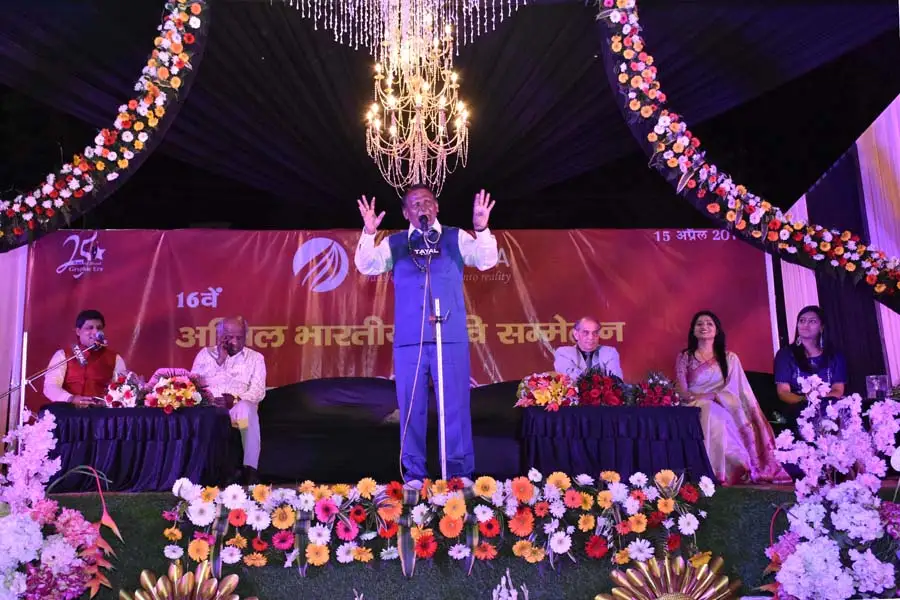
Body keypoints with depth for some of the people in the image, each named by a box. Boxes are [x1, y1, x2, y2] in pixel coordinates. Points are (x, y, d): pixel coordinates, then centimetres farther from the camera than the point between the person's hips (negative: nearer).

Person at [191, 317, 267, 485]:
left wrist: (236, 399, -17)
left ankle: (250, 468, -38)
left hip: (240, 406, 0)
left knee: (247, 408, -37)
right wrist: (219, 360, -2)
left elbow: (258, 391, 2)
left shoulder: (255, 358, 15)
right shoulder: (205, 354, 18)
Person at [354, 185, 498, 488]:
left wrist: (481, 230, -19)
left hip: (451, 337, -1)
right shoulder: (394, 244, 12)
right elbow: (366, 266, 1)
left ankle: (460, 473, 11)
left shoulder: (456, 238, 10)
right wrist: (369, 234, -15)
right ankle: (413, 475, 13)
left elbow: (487, 261, -2)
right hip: (408, 338, 1)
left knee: (455, 404, 2)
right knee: (411, 406, 4)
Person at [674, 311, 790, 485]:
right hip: (694, 409, 0)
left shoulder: (729, 358, 17)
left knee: (713, 414, -37)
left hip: (722, 409, 0)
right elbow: (682, 391, 2)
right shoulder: (685, 357, 14)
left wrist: (713, 396, -15)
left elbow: (736, 389, 4)